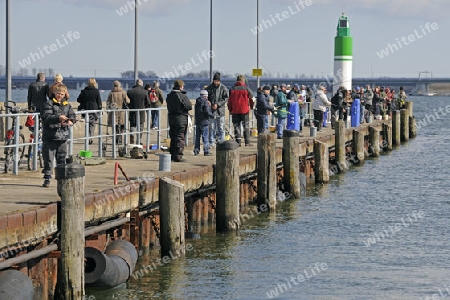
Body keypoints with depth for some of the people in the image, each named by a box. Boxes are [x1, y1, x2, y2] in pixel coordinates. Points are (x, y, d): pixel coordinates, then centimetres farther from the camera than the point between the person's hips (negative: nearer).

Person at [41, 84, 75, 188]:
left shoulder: (67, 105, 14)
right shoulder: (49, 104, -4)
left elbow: (72, 115, 6)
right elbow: (46, 117, -16)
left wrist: (70, 121, -17)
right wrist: (58, 118, -30)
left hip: (63, 136, 4)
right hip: (50, 136, -4)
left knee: (62, 158, 9)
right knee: (48, 158, -2)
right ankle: (47, 178, 4)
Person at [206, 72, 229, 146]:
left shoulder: (223, 88, -1)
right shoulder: (209, 87, 6)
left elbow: (226, 98, -5)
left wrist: (218, 104, -14)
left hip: (220, 110, -2)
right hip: (212, 111, 2)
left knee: (221, 127, 2)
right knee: (212, 127, 2)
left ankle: (221, 141, 8)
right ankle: (211, 142, 7)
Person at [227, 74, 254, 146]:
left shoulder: (232, 89, 1)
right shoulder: (246, 88, -4)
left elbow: (229, 100, 4)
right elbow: (251, 98, 1)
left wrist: (230, 110, 13)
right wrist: (251, 106, 18)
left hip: (235, 111, 1)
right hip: (244, 110, -1)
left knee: (236, 126, 7)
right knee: (246, 126, 7)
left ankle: (238, 142, 1)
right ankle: (247, 142, 4)